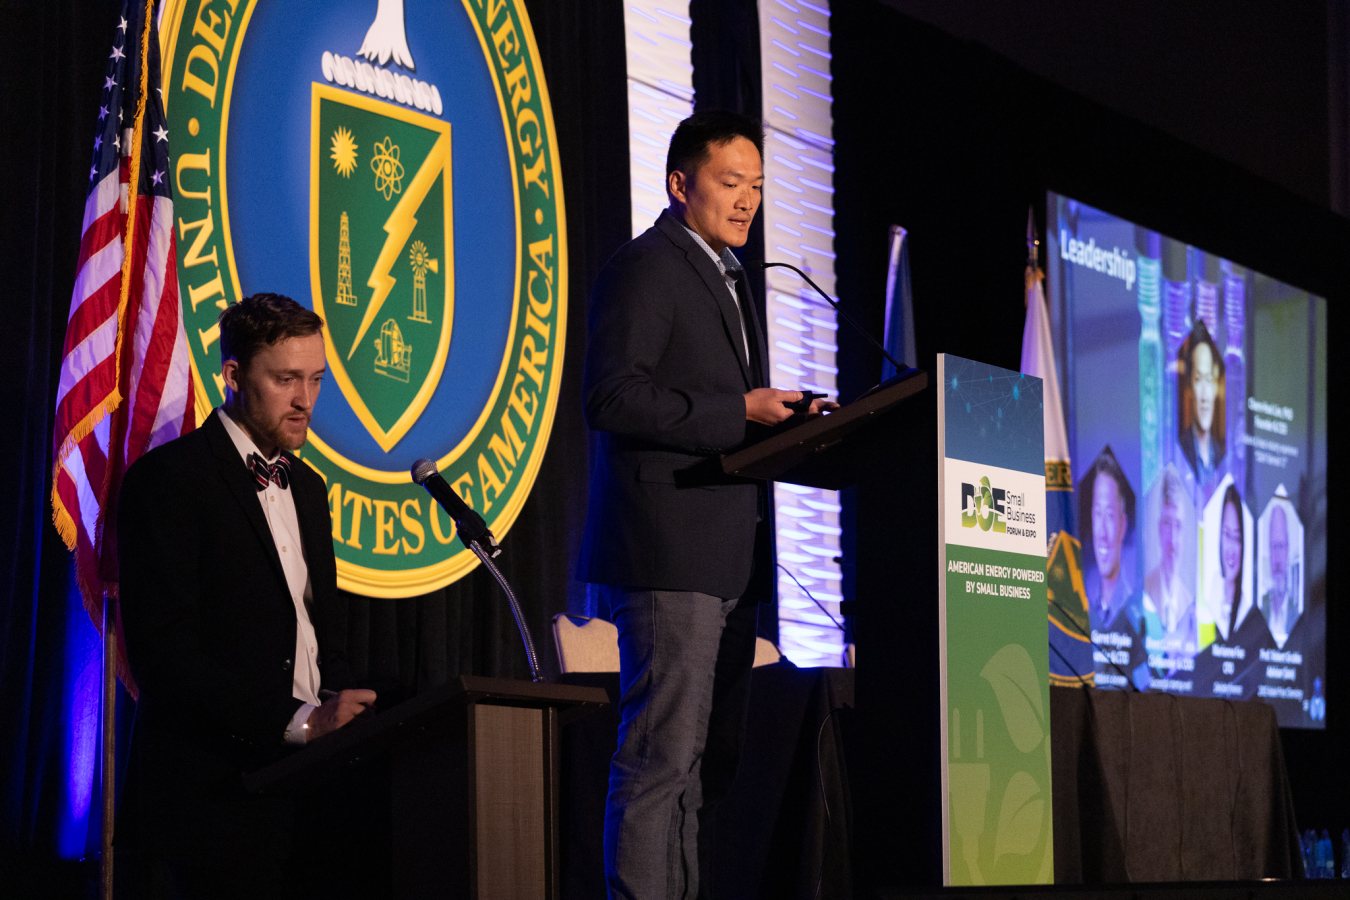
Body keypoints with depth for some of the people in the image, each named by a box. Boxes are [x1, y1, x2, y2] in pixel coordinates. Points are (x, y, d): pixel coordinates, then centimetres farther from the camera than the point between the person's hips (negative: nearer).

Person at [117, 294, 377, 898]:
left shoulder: (306, 487, 19)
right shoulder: (166, 479, -6)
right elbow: (164, 651, -16)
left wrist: (346, 722, 2)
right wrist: (298, 720, -21)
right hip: (212, 797, -7)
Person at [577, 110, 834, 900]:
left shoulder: (729, 279, 24)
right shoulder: (644, 267, -6)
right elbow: (612, 397, -17)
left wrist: (782, 419, 7)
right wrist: (740, 412, -18)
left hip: (725, 559, 10)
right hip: (669, 554, -10)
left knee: (712, 760, 10)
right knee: (664, 758, -11)